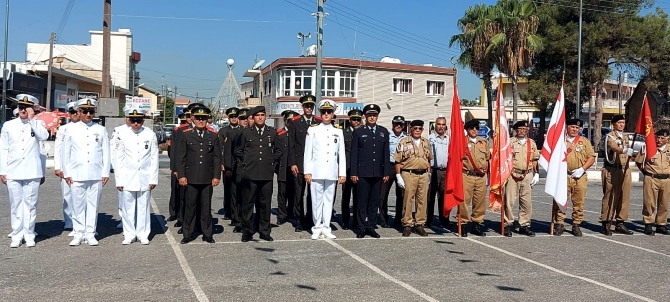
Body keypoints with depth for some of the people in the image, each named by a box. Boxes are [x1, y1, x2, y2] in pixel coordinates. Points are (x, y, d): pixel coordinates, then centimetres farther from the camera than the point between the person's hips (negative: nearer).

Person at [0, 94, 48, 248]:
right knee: (15, 204, 5)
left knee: (30, 204, 2)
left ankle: (29, 235, 10)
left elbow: (44, 136, -17)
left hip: (32, 172, -1)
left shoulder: (38, 124, 6)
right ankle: (17, 235, 12)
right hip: (13, 172, 1)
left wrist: (32, 119, -13)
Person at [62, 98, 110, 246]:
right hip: (77, 175, 0)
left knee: (93, 205, 4)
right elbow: (66, 152, 7)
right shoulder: (71, 129, 6)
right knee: (78, 205, 2)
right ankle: (78, 234, 11)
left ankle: (90, 234, 12)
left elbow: (106, 153, 7)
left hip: (96, 175, 1)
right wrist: (67, 173, 2)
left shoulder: (101, 130, 8)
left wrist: (106, 173, 2)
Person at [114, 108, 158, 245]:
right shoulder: (122, 135, 0)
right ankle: (129, 235, 15)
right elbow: (118, 159, 2)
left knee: (144, 207, 5)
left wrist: (153, 179, -1)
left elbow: (154, 158, 3)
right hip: (127, 178, 0)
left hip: (145, 178, 0)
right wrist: (119, 180, -2)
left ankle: (143, 235, 15)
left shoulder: (151, 135, 1)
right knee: (128, 207, 4)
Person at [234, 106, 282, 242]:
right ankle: (247, 232, 9)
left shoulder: (272, 132, 11)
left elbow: (278, 151, 20)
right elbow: (238, 150, 15)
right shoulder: (246, 132, 7)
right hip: (250, 174, -1)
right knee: (248, 203, 0)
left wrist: (272, 161, 9)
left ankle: (265, 232, 14)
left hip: (267, 174, 1)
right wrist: (245, 162, 7)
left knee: (265, 204, 5)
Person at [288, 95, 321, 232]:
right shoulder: (295, 122, 5)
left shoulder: (319, 123, 7)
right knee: (299, 194, 1)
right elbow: (291, 145, 2)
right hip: (299, 164, -1)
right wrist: (292, 163, -4)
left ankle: (310, 220, 16)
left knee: (313, 193, 6)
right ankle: (299, 221, 10)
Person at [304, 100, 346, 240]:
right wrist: (307, 172, -3)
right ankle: (317, 228, 9)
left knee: (329, 199, 6)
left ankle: (326, 228, 13)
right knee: (317, 199, 0)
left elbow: (342, 154, 10)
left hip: (332, 172, 2)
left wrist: (342, 173, 6)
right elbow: (308, 152, 2)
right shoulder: (313, 130, 4)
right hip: (316, 171, -2)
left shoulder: (338, 132, 10)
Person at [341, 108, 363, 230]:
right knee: (346, 196, 4)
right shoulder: (343, 133, 4)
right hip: (347, 169, -1)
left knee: (358, 197, 5)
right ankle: (345, 221, 12)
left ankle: (357, 222, 13)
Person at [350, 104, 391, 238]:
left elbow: (386, 153, 10)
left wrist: (386, 172, 5)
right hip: (363, 173, -3)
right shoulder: (358, 132, 4)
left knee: (374, 202, 7)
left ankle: (371, 227, 15)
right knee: (362, 201, 0)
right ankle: (362, 228, 7)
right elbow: (354, 154, 2)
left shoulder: (383, 132, 12)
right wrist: (353, 173, -5)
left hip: (378, 173, 3)